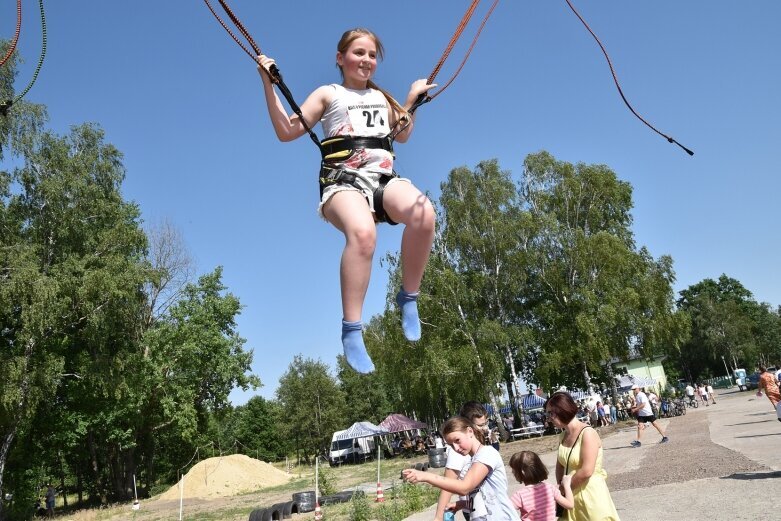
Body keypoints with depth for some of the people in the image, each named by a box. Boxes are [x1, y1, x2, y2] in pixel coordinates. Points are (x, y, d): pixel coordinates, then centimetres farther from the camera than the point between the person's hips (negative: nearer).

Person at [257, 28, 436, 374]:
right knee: (362, 232, -40)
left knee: (424, 213, -33)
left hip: (384, 178, 4)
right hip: (344, 181, -4)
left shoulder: (380, 96, 28)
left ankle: (408, 298, -16)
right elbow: (287, 132, 9)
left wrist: (412, 99, 35)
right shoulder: (328, 94, 16)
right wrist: (268, 85, 3)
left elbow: (403, 135, 42)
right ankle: (351, 330, -33)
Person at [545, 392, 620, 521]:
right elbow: (560, 464, 17)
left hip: (591, 495, -7)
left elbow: (587, 471, -23)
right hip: (572, 496, 7)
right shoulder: (564, 435, 5)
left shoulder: (587, 433, -17)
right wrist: (560, 485, 1)